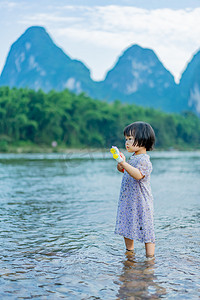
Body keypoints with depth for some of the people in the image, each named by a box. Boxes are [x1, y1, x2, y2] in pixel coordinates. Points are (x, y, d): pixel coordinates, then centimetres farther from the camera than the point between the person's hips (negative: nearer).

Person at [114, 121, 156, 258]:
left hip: (141, 202, -9)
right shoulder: (132, 158, 10)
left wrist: (124, 163, -44)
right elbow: (127, 172, 23)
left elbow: (138, 175, -35)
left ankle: (150, 257, 7)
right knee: (127, 227, 18)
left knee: (145, 230, -2)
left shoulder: (144, 160, -18)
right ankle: (129, 252, 35)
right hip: (128, 201, 9)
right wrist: (121, 166, 2)